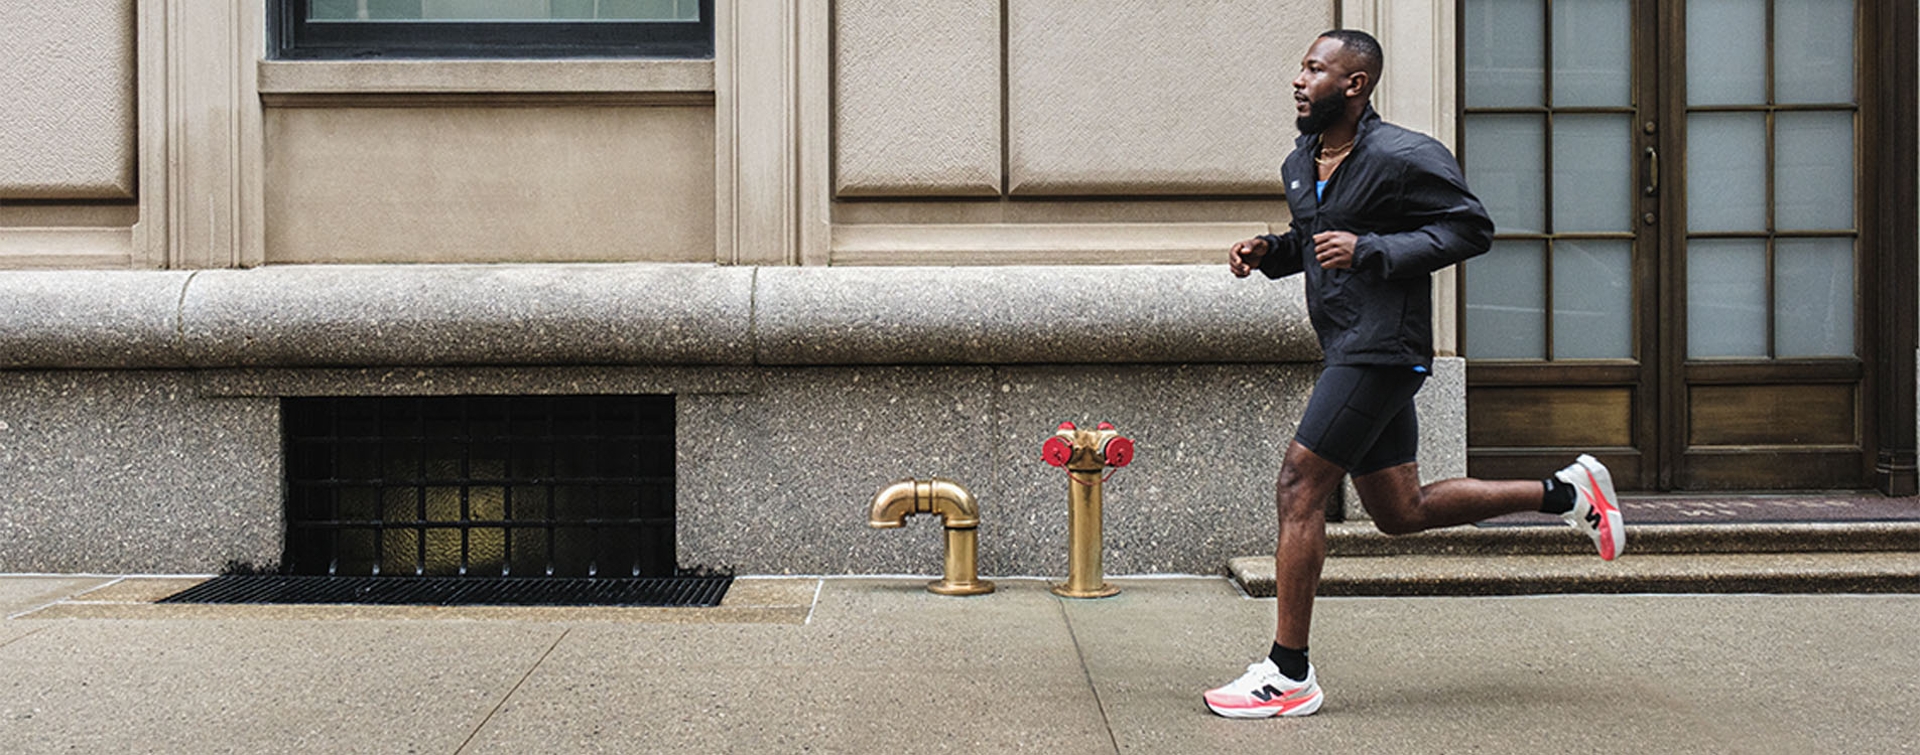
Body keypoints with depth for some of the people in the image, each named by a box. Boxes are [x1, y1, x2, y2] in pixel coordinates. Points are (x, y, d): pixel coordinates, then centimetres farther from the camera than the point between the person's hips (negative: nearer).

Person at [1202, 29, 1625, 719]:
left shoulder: (1402, 157, -12)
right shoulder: (1300, 165, 14)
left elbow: (1471, 227, -12)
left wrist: (1370, 249, -20)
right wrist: (1268, 251, 6)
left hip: (1382, 350, -10)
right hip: (1349, 352, 10)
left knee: (1298, 490, -11)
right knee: (1401, 512, 15)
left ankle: (1289, 675, -3)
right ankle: (1567, 492, 28)